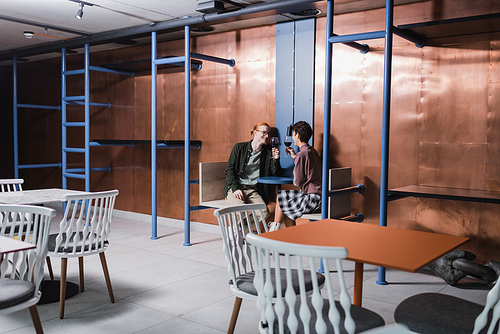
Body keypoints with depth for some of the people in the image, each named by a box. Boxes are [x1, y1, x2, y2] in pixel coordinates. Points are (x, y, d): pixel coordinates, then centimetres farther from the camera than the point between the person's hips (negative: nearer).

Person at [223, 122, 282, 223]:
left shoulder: (268, 151, 12)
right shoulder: (239, 147, 7)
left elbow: (276, 175, 9)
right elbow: (229, 170, 3)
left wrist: (276, 159, -9)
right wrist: (235, 188, -11)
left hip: (253, 191, 3)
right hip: (235, 188, -2)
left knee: (264, 212, -26)